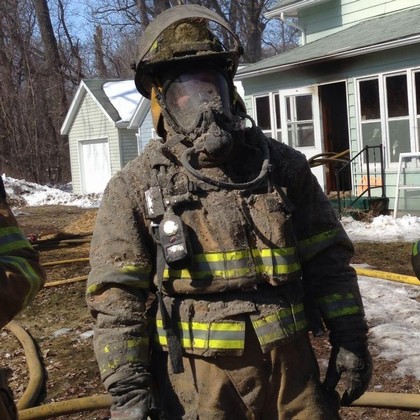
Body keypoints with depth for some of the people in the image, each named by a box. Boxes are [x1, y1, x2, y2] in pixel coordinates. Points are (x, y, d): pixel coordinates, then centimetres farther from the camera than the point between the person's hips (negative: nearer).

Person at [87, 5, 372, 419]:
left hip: (291, 365, 3)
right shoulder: (134, 187, -3)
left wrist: (348, 337, 6)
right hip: (196, 379, -2)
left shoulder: (282, 165, 5)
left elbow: (327, 259, 9)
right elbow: (117, 296, -6)